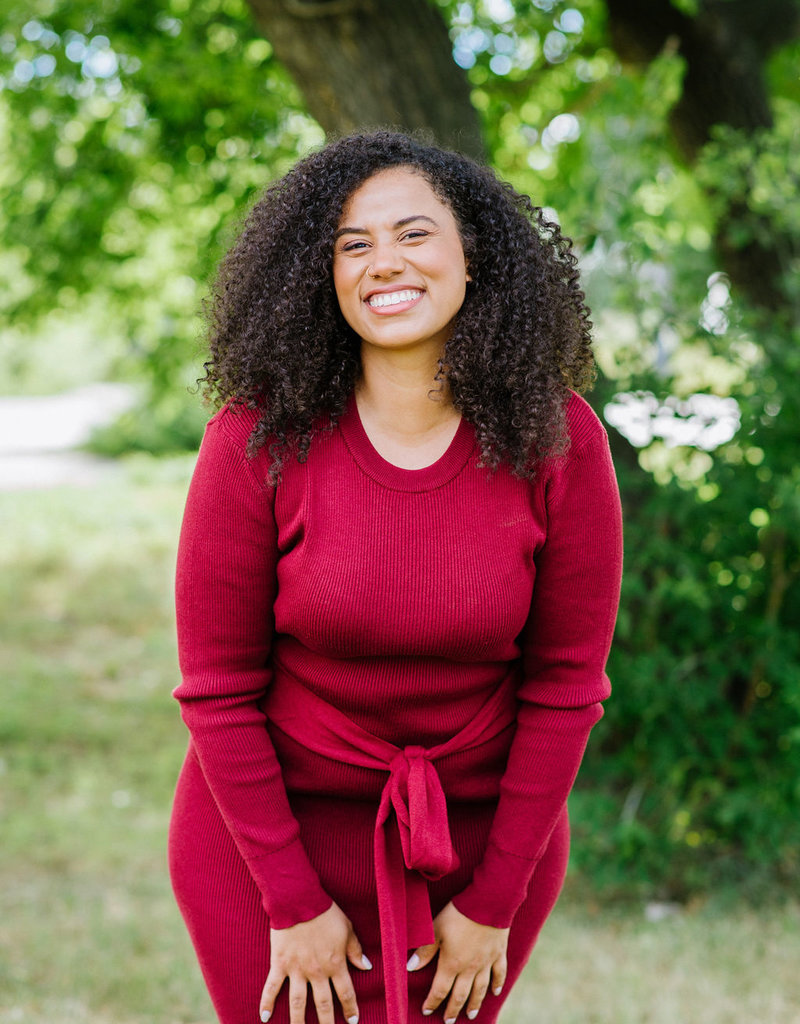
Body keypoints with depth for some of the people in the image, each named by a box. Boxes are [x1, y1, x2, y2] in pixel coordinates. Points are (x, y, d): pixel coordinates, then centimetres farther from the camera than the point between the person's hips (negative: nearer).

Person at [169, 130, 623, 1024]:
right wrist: (293, 903, -9)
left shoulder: (559, 440, -13)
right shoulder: (258, 439, -17)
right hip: (274, 823, -1)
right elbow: (217, 687, -11)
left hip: (485, 835, 1)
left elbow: (565, 682, -7)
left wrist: (493, 904, -5)